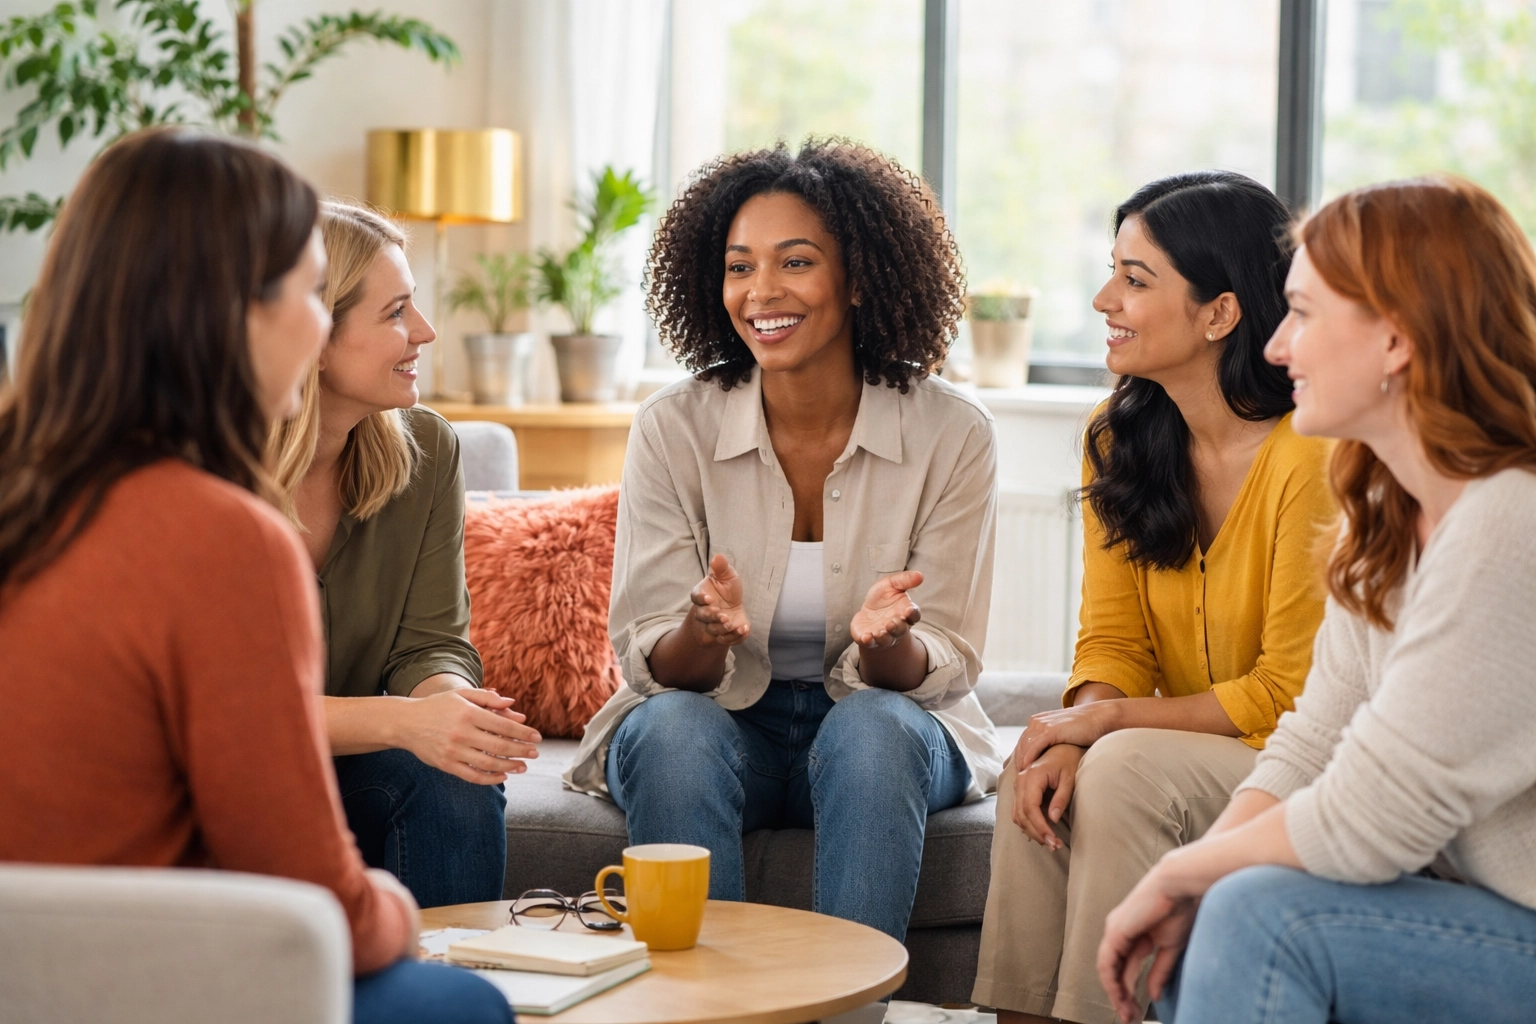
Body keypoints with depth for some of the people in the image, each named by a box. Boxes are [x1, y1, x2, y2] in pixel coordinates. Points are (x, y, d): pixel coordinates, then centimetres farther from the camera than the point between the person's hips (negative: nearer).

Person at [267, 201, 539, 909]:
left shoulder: (424, 450, -2)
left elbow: (432, 641, -3)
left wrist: (451, 697, -29)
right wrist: (402, 721, -35)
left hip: (346, 766, 4)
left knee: (457, 779, -26)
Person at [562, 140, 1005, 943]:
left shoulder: (952, 435, -9)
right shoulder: (672, 428, -7)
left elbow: (945, 668, -7)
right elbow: (649, 664, -7)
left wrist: (888, 642, -31)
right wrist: (705, 633, -31)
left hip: (889, 732, 0)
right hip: (720, 721, 1)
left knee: (871, 728, -33)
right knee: (672, 729, -31)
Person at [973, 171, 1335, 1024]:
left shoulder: (1310, 459, -21)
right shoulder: (1119, 440, 3)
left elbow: (1290, 692, -16)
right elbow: (1113, 639, 3)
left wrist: (1105, 720, -16)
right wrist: (1073, 737, -18)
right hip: (1184, 755, 6)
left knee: (1126, 769, -29)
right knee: (1042, 778, -21)